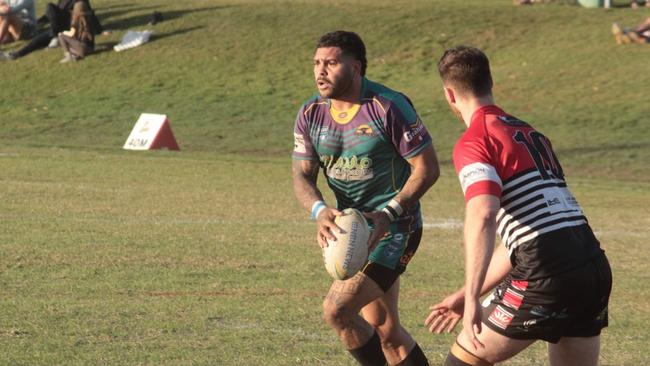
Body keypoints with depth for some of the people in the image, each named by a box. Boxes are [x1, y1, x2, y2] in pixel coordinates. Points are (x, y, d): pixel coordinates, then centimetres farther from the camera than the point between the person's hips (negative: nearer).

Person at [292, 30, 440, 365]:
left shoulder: (388, 107, -17)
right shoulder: (310, 114, 1)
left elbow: (427, 167, -14)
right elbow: (302, 174, 1)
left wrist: (389, 214, -24)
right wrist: (319, 210, -21)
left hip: (394, 229, -7)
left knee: (336, 310, -20)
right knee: (385, 332, 12)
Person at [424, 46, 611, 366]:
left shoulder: (474, 143, -4)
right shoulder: (531, 134, 23)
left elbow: (482, 217, -23)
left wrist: (472, 299, -26)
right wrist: (468, 295, 28)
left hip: (547, 277, -8)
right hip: (595, 268, 8)